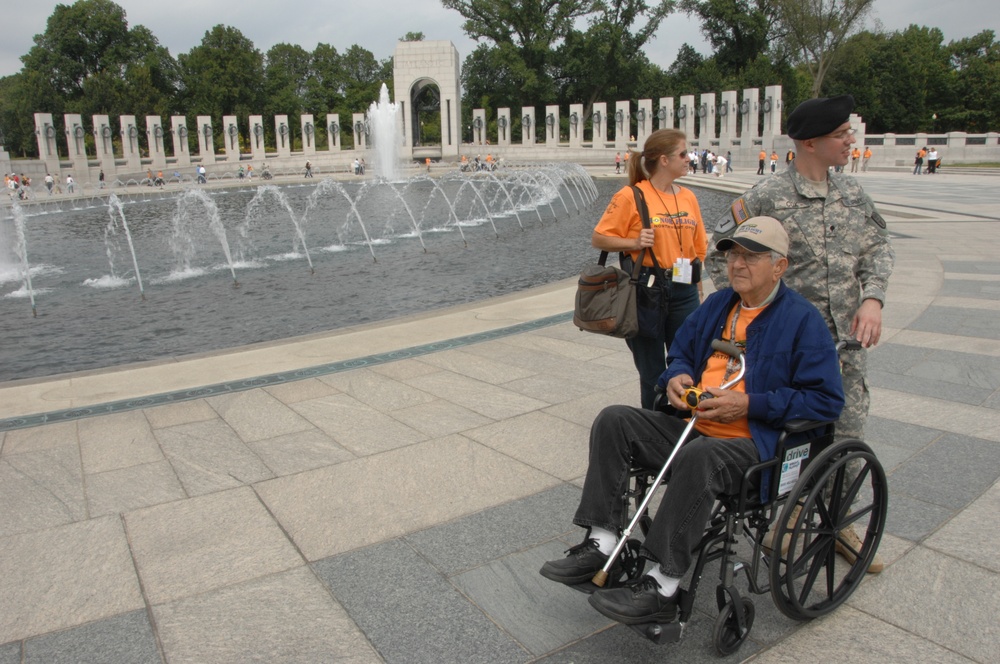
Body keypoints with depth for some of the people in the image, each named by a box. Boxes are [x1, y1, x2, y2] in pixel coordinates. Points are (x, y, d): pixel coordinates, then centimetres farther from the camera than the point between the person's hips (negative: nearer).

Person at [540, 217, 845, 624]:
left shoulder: (802, 319, -5)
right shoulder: (718, 305, 15)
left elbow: (826, 400, -10)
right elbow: (681, 352, 27)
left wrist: (748, 404, -17)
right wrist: (676, 377, 1)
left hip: (754, 443, -7)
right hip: (693, 426, 7)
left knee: (696, 457, -38)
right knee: (613, 421, -9)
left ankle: (661, 587, -30)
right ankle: (601, 543, -15)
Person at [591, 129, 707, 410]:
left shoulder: (688, 197, 9)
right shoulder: (631, 196, -7)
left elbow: (697, 249, 14)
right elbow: (598, 238, -5)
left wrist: (698, 291, 13)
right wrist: (634, 242, -19)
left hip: (683, 291, 5)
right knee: (652, 373, 6)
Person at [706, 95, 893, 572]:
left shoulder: (852, 193, 10)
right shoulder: (768, 198, -9)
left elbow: (878, 248, 8)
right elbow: (719, 253, -5)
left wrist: (872, 298, -9)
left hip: (845, 339, 6)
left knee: (847, 435, 12)